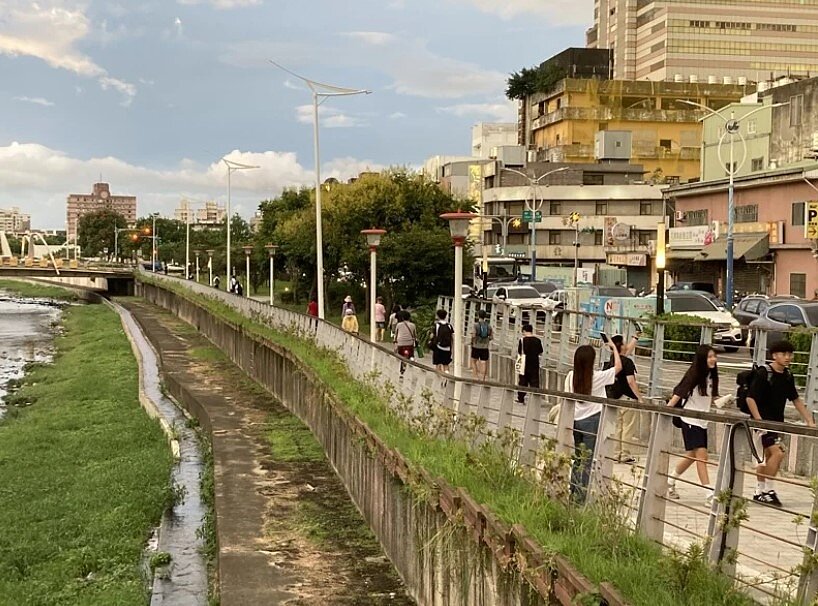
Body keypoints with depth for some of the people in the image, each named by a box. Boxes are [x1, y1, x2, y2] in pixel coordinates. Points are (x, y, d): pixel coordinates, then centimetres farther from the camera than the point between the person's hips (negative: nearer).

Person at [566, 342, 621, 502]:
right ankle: (580, 496, 1)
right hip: (591, 421, -4)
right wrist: (614, 347, 13)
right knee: (587, 460, 1)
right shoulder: (597, 377, -12)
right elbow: (618, 366, 1)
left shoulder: (571, 376, -3)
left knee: (578, 458, 17)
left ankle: (573, 493, 22)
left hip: (575, 420, 5)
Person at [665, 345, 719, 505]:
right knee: (701, 455, -13)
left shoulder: (711, 376, 8)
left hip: (702, 422, 8)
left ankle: (670, 482, 34)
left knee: (692, 456, 15)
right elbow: (678, 393, -15)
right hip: (690, 421, -8)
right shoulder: (694, 375, -12)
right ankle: (710, 495, -13)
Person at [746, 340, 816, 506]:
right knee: (777, 453, -18)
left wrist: (809, 421, 13)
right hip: (763, 420, -8)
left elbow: (796, 400, 18)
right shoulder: (763, 373, -14)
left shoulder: (788, 376, 8)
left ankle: (760, 492, 22)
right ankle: (768, 491, -8)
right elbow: (750, 398, -17)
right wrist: (759, 421, -23)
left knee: (769, 456, 12)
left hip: (777, 422, 8)